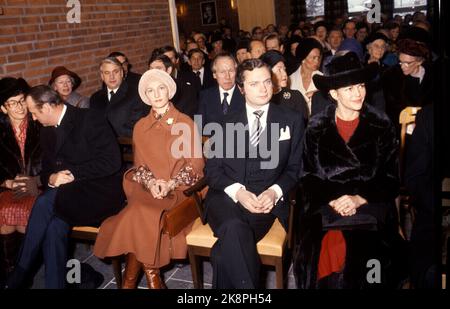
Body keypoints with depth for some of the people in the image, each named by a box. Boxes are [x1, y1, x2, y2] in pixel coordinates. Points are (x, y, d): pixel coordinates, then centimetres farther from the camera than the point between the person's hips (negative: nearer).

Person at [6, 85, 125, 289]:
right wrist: (51, 178, -7)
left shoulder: (88, 120, -7)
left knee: (45, 202, -26)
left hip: (100, 192, -6)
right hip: (66, 195, 6)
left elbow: (112, 161, -15)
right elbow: (46, 169, 18)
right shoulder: (47, 132, 15)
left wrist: (73, 174, -17)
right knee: (55, 226, -26)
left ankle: (18, 276, -13)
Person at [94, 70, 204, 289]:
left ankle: (130, 281, -12)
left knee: (140, 212, -30)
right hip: (147, 188, 3)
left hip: (179, 189, -3)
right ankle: (152, 279, -12)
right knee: (138, 212, -30)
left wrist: (170, 184, -16)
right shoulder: (140, 127, 14)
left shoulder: (186, 123, 4)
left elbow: (195, 164, -1)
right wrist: (150, 183, -12)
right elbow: (139, 164, 11)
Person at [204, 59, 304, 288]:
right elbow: (212, 168, 9)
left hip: (267, 201, -1)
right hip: (227, 197, 1)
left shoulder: (292, 120, 13)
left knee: (228, 247, -31)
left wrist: (275, 191, -11)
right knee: (235, 229, -34)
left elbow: (295, 167, 10)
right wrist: (237, 191, -11)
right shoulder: (228, 123, 16)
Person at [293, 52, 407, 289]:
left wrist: (359, 199, -11)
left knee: (363, 250, -28)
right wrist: (332, 201, -12)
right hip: (326, 205, 1)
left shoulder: (382, 126, 7)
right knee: (329, 245, -27)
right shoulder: (316, 127, 8)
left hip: (371, 204, 0)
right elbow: (309, 176, 5)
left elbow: (391, 178, 4)